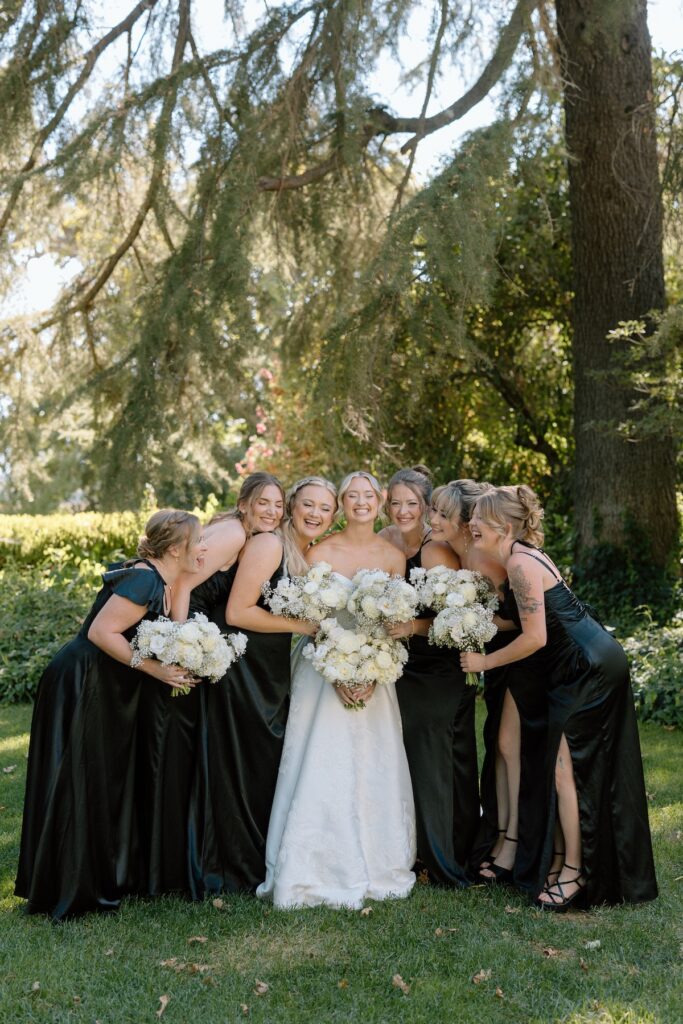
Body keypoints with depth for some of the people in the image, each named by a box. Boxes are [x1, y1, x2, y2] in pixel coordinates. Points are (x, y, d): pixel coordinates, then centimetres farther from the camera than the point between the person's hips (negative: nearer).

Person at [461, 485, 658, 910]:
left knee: (567, 771, -5)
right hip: (593, 666, 10)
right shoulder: (524, 555, 11)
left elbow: (535, 638, -20)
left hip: (590, 670, -10)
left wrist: (485, 661, -9)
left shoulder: (520, 563, -19)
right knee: (564, 769, 13)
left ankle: (575, 872, 4)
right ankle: (561, 860, 21)